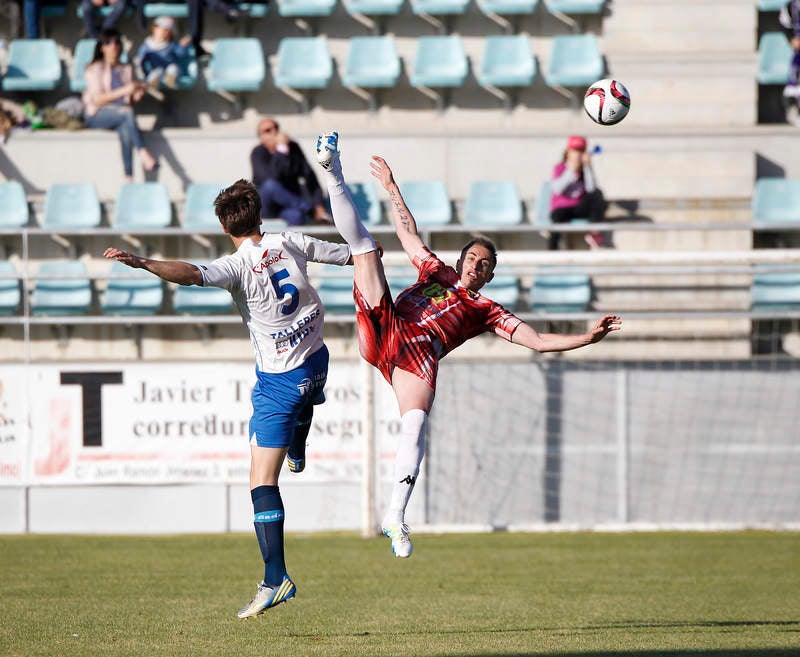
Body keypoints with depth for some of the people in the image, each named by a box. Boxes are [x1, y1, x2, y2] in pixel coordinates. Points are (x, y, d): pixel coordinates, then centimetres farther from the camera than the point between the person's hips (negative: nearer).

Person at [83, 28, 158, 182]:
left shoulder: (126, 69, 19)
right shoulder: (94, 70, 4)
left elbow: (130, 101, 20)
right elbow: (98, 99, -8)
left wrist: (136, 95, -4)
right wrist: (123, 91, -16)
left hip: (121, 114, 3)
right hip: (96, 116, -3)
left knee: (125, 128, -35)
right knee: (127, 113, -35)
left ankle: (128, 178, -45)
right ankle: (144, 155, -44)